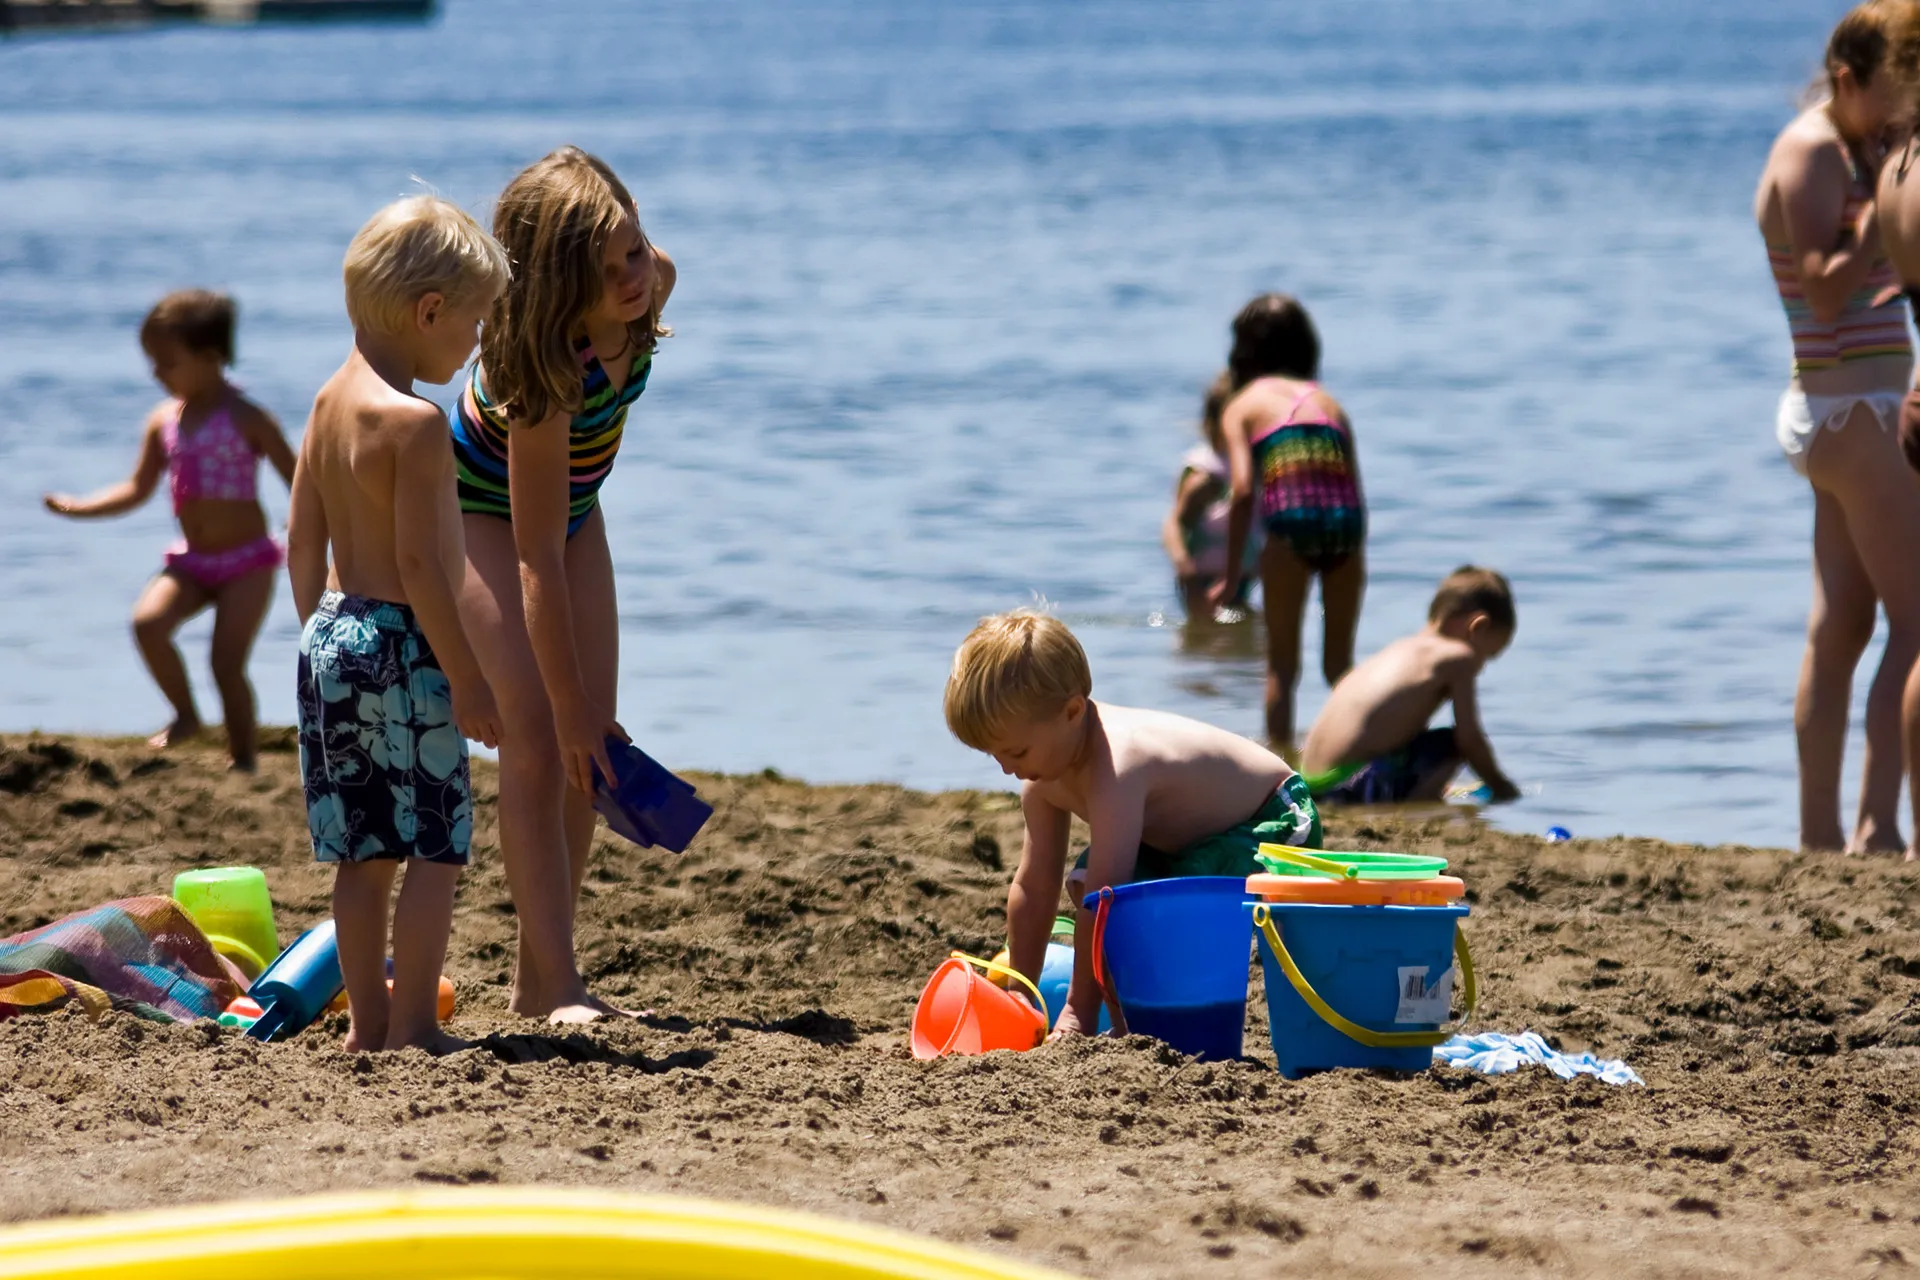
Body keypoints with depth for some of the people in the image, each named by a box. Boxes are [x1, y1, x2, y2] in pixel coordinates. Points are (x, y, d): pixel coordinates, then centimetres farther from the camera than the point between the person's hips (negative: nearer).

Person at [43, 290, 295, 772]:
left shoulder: (245, 419, -11)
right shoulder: (163, 421, 5)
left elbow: (300, 485, -8)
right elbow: (138, 489, 15)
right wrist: (78, 506, 5)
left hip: (246, 561, -5)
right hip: (191, 560, 5)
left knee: (227, 665, -11)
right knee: (148, 622, -21)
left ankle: (243, 763, 5)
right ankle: (185, 715, 1)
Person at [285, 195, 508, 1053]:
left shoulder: (330, 403, 9)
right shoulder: (414, 422, -18)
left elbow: (302, 545, 14)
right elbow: (417, 563, -21)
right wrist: (468, 680, -18)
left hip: (332, 636, 9)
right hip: (403, 648, -9)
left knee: (364, 852, 14)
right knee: (436, 850, -2)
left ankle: (368, 1019, 19)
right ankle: (412, 1026, -2)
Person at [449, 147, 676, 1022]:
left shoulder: (653, 286, -20)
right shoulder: (543, 368, -39)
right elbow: (537, 560, -35)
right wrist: (569, 708, -30)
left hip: (572, 506, 7)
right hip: (480, 514, -7)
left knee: (590, 744, 2)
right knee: (539, 741, -17)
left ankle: (538, 974, 8)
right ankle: (554, 984, -19)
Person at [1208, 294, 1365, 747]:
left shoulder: (1243, 406, 13)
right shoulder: (1329, 402, 25)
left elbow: (1243, 491, 0)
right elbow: (1355, 489, 17)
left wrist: (1232, 577, 3)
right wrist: (1352, 556, 25)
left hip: (1290, 522, -3)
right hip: (1345, 522, 3)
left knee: (1282, 665, 9)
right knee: (1340, 664, 16)